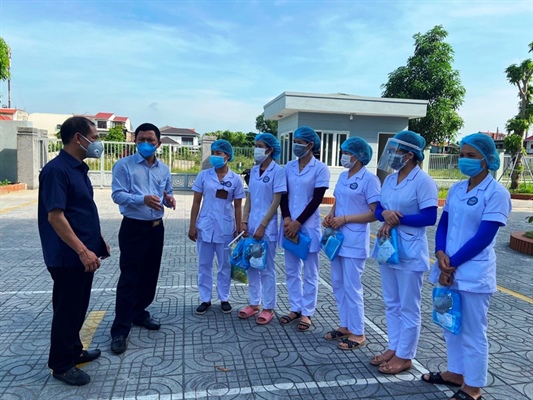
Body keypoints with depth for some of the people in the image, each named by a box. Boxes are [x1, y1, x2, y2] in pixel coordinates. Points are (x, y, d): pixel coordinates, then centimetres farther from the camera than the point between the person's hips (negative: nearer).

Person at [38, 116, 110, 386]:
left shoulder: (79, 168, 11)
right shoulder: (56, 170, -18)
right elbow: (55, 216, -24)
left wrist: (98, 242, 18)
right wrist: (82, 251, -25)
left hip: (84, 254, 9)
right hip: (68, 257, -9)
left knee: (79, 307, 20)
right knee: (67, 310, 4)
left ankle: (74, 351, 36)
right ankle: (61, 365, 20)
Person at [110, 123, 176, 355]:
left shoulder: (164, 169, 10)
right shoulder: (123, 165, -7)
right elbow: (117, 195, -15)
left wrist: (169, 200, -11)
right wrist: (142, 199, -31)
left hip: (156, 227, 6)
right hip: (133, 227, -6)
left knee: (150, 276, 14)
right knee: (129, 278, -5)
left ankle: (140, 314, 32)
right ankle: (120, 329, 3)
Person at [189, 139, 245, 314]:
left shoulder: (235, 179, -3)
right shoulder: (203, 175, -1)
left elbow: (238, 207, 1)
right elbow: (196, 203, 2)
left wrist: (239, 230, 0)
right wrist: (192, 226, -1)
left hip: (226, 228, -1)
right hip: (205, 227, 1)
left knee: (225, 265, 10)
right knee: (204, 264, 10)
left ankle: (224, 298, 26)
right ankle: (205, 299, 23)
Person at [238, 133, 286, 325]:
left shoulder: (278, 171, -10)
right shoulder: (254, 170, 10)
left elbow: (276, 201, -13)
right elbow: (249, 198, 12)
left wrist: (262, 225, -15)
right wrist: (244, 221, 3)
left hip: (267, 227, -6)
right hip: (251, 225, 6)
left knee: (267, 268, 3)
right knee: (252, 266, 13)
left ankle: (268, 308, 17)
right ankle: (254, 303, 26)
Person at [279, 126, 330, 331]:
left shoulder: (320, 168, -7)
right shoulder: (289, 167, 7)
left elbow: (316, 200, -11)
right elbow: (284, 196, 6)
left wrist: (298, 222, -14)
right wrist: (286, 219, -9)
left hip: (309, 225, -5)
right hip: (290, 224, 5)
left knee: (310, 273, 6)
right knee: (291, 270, 12)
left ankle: (307, 312, 17)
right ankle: (295, 308, 26)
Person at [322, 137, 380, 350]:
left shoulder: (369, 179, -12)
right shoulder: (343, 176, 11)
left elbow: (375, 213, -15)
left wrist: (345, 219, -18)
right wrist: (330, 215, -1)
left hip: (355, 241, -8)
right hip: (337, 238, 8)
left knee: (352, 287, 0)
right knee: (338, 284, 14)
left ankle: (358, 333, 16)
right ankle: (345, 326, 29)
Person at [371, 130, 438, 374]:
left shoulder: (423, 181, -14)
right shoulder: (390, 180, 9)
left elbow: (430, 217, -17)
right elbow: (378, 209, 9)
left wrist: (397, 219, -20)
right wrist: (385, 214, -13)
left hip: (410, 251, -8)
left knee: (408, 307, 6)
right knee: (391, 304, 17)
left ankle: (404, 356, 20)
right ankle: (394, 348, 32)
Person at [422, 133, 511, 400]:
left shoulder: (497, 193, -12)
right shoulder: (456, 189, 8)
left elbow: (483, 237, -16)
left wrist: (452, 264, -15)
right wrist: (440, 254, -9)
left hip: (473, 274, -6)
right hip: (449, 269, 7)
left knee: (472, 331, 6)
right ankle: (455, 373, 36)